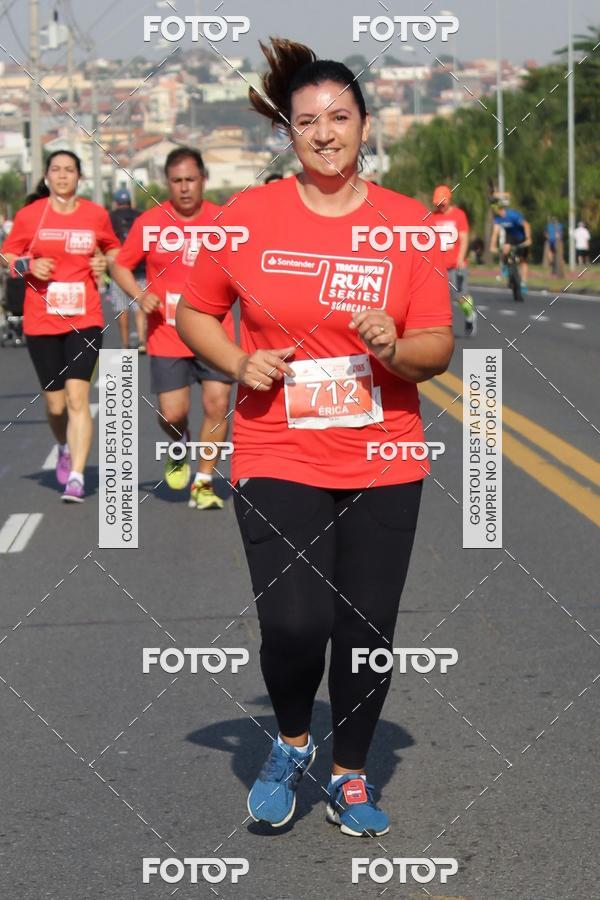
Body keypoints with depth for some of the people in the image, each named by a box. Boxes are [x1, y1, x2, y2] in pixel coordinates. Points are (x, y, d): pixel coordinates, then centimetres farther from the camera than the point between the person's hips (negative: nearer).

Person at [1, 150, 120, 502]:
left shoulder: (96, 215, 4)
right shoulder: (29, 216, 2)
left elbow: (113, 249, 20)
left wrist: (106, 262, -2)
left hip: (85, 320, -1)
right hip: (41, 323, 1)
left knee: (77, 396, -16)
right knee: (55, 404, 6)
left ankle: (76, 477, -17)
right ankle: (66, 449, 39)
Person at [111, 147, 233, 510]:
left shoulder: (223, 220, 0)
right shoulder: (150, 222, -1)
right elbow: (120, 266, 8)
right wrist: (140, 295, -9)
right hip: (167, 338, 0)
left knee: (217, 404, -8)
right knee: (172, 414, -3)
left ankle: (204, 483, 7)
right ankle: (180, 448, 34)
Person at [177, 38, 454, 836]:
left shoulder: (408, 222, 0)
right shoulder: (247, 216, -1)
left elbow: (439, 347, 1)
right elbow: (192, 312, 10)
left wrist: (397, 348, -20)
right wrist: (239, 364, -7)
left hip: (383, 464, 2)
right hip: (278, 460, -1)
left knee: (367, 629, 6)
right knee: (295, 624, -14)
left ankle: (350, 777, 30)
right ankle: (292, 741, 18)